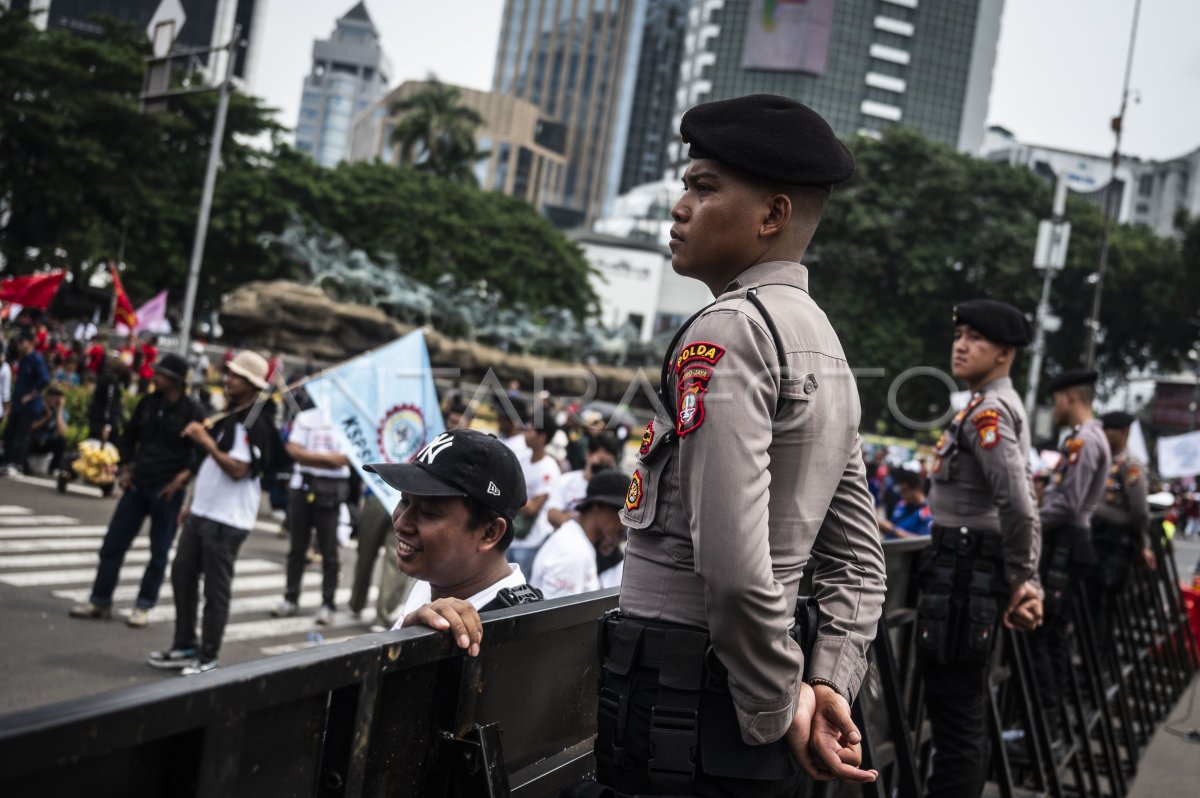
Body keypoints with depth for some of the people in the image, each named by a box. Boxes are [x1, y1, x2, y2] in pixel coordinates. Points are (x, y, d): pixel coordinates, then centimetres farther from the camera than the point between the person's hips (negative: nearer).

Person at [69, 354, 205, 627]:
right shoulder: (148, 403, 5)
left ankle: (143, 606, 14)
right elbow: (129, 437, 16)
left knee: (159, 552, 4)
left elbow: (202, 453, -10)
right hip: (137, 483, 5)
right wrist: (125, 469, 7)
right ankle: (100, 601, 14)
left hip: (167, 491, -5)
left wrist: (181, 479, -17)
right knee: (113, 543, 5)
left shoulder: (192, 412, -10)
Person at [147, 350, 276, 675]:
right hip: (202, 513, 10)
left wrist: (206, 441, -24)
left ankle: (208, 657, 9)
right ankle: (184, 646, 26)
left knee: (216, 588, -1)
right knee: (182, 574, 14)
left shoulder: (255, 424, -16)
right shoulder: (229, 417, 16)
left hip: (227, 520, -10)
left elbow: (238, 470, -24)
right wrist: (193, 503, 23)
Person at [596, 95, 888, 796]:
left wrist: (780, 709, -13)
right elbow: (859, 561, 16)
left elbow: (735, 564, -24)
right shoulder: (828, 346, 15)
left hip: (680, 696, -9)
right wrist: (828, 685, 8)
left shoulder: (729, 330, -15)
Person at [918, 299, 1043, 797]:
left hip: (963, 570, -11)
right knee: (965, 707, 18)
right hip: (962, 565, 11)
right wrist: (1026, 580, 15)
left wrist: (1019, 580, -16)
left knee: (955, 706, -9)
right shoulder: (1003, 407, 19)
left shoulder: (987, 412, -14)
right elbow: (1021, 504, 21)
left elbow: (1017, 505, -25)